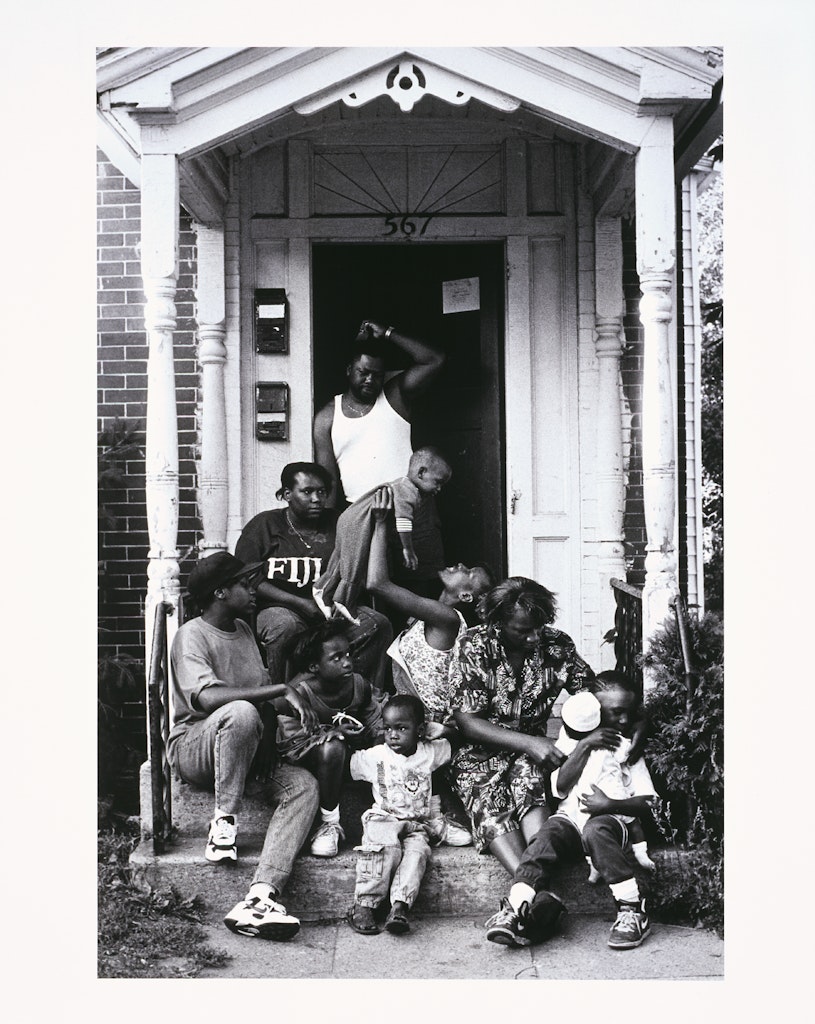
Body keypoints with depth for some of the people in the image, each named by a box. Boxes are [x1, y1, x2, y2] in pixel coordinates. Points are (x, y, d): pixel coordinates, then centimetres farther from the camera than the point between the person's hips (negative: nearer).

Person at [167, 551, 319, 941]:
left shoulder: (244, 630, 14)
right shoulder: (192, 636, -12)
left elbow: (263, 697, 18)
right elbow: (207, 697, -31)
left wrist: (288, 719, -4)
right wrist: (282, 689, -27)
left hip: (244, 748, 7)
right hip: (192, 747, -7)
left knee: (304, 785, -21)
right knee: (241, 713, -38)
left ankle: (261, 895, -36)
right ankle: (223, 820, -22)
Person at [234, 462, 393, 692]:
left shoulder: (335, 524, 12)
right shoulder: (264, 525, 3)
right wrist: (301, 603, -13)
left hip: (327, 611, 4)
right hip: (275, 608, -4)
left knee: (377, 623, -17)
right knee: (286, 625, -37)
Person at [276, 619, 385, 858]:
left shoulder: (357, 684, -6)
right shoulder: (298, 693, -21)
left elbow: (378, 731, -1)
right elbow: (292, 748, -21)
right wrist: (333, 733, -28)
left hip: (352, 758, 5)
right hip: (308, 765, -5)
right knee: (332, 748, -39)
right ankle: (330, 822, -21)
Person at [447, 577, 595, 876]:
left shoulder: (556, 645, -4)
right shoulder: (474, 647, -13)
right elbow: (467, 723, -14)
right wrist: (529, 743, -24)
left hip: (530, 751, 2)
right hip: (478, 752, -2)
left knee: (528, 780, -33)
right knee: (490, 806, -32)